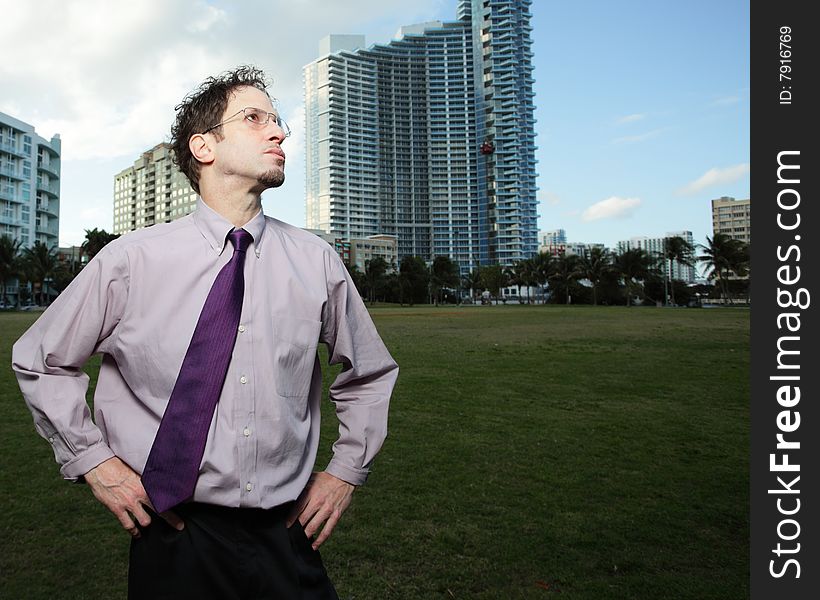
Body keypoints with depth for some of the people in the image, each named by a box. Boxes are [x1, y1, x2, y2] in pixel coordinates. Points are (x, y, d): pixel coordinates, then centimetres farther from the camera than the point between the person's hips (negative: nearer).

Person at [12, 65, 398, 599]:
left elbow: (371, 374, 11)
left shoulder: (318, 262, -4)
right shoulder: (131, 261, -8)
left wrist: (347, 471, 4)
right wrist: (92, 459, 0)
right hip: (176, 541, -1)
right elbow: (40, 360, 7)